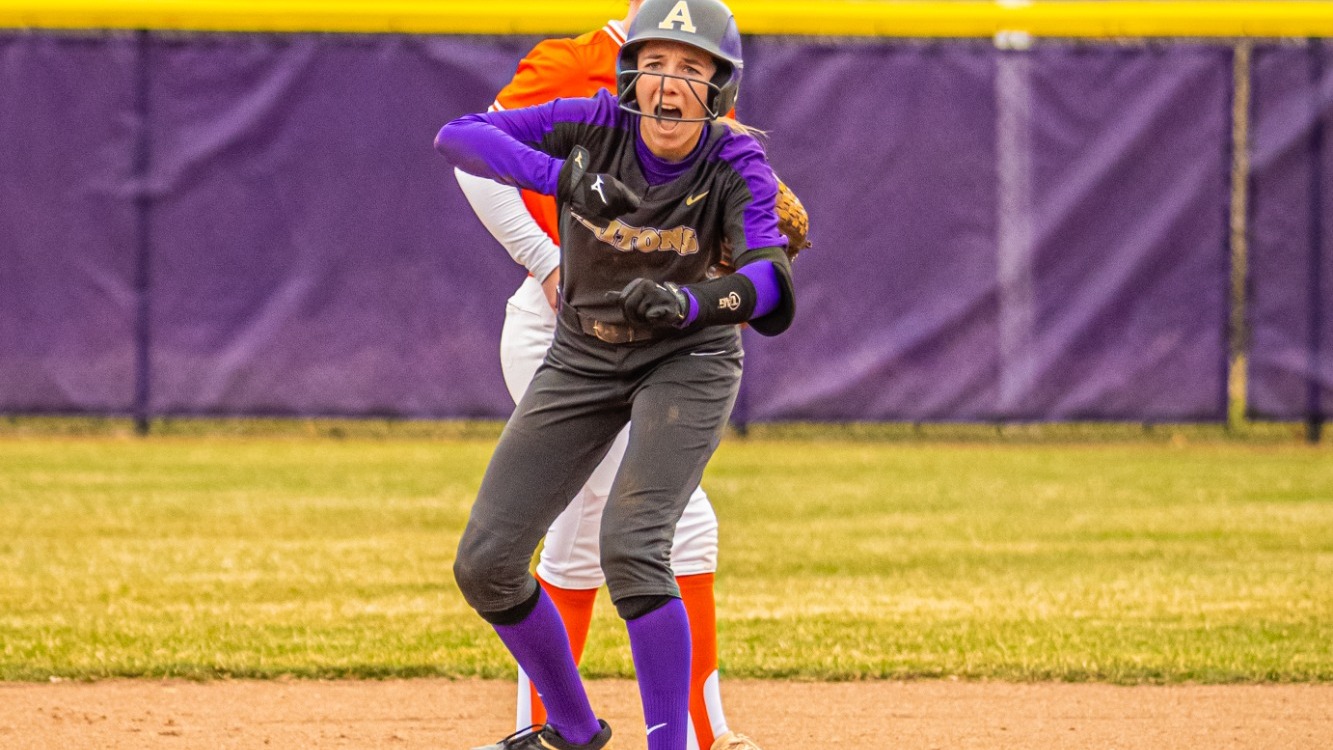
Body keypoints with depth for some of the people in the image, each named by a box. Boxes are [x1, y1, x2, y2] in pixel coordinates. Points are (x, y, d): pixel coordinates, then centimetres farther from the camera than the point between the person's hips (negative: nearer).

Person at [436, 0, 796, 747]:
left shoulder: (737, 165, -24)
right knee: (486, 565, 1)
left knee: (631, 547, -26)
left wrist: (691, 303, -60)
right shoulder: (597, 127, -20)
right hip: (584, 360, 4)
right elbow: (458, 135, -30)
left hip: (688, 359, -4)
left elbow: (770, 283, -39)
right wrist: (564, 176, -46)